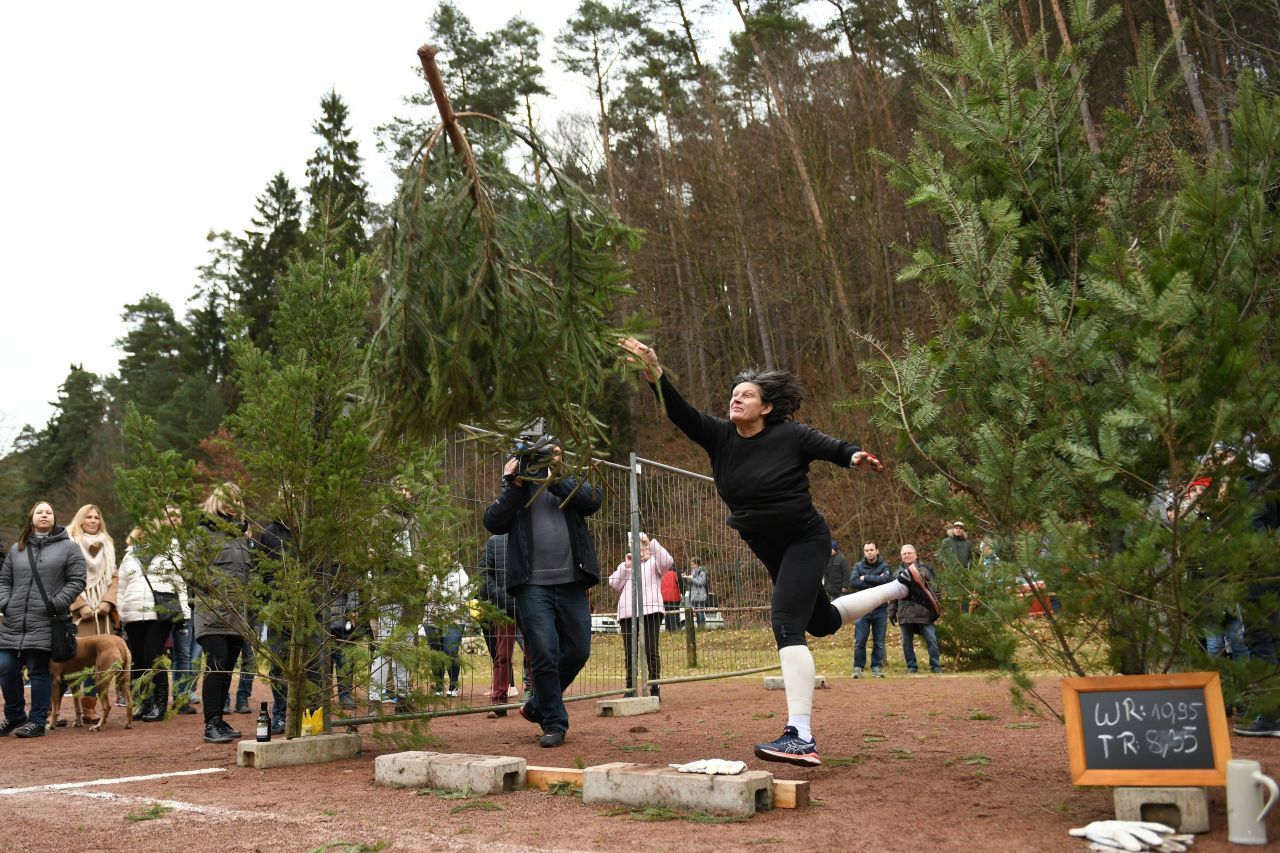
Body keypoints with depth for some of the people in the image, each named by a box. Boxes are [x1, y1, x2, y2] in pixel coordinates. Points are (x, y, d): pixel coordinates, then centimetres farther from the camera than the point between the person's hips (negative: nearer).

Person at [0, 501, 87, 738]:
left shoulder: (68, 548, 3)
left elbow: (76, 581, -2)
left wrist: (56, 604, -11)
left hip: (45, 623, -4)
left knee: (38, 672, -2)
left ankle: (37, 721, 10)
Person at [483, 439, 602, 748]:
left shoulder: (571, 485, 16)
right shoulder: (515, 491, 13)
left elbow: (593, 501, -7)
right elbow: (493, 522, -3)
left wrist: (552, 480, -11)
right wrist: (515, 485, -8)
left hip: (572, 583, 2)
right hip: (533, 586, -2)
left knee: (578, 651, 7)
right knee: (544, 654, -8)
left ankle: (538, 705, 28)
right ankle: (553, 723, 5)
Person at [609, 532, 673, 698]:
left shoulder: (653, 562, 13)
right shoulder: (625, 565, 23)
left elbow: (667, 562, -9)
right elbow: (614, 584, 10)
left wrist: (654, 543, -10)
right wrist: (626, 566, 1)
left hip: (650, 611, -3)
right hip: (627, 613, 3)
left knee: (652, 651, -5)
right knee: (630, 653, 6)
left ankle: (654, 689, -1)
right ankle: (630, 689, 13)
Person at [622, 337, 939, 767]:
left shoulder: (790, 436, -15)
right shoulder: (719, 436, -4)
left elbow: (835, 448, -5)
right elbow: (679, 412, -15)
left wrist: (856, 456, -28)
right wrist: (655, 374, -30)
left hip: (806, 541, -7)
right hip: (769, 550, 7)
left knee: (786, 624, -22)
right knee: (822, 622, 23)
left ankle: (801, 737, -26)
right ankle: (901, 585, 46)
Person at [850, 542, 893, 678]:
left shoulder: (885, 567, 5)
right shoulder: (858, 566, 7)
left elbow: (886, 579, -16)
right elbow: (853, 581, -10)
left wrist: (865, 578, -11)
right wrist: (876, 583, -13)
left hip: (880, 609, 0)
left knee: (879, 641, 4)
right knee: (859, 641, -3)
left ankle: (877, 667, 12)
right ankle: (858, 668, 5)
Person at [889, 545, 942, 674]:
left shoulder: (925, 570, 4)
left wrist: (935, 608, -7)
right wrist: (892, 610, 8)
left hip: (924, 612, -3)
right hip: (905, 614, 3)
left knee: (931, 639, -3)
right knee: (907, 642, 6)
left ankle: (935, 666, 6)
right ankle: (912, 666, 17)